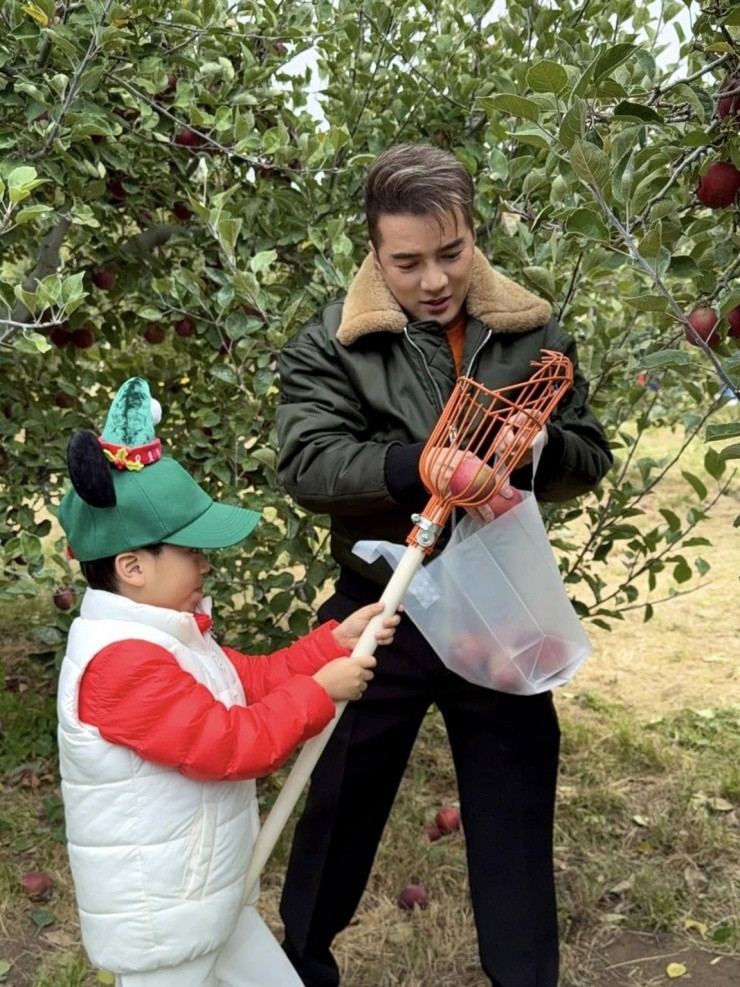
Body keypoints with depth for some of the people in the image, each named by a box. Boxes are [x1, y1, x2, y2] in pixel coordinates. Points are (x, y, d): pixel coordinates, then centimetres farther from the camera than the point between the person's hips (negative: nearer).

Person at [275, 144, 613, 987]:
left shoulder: (534, 334, 0)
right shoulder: (329, 345, -7)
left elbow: (589, 460, 0)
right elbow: (307, 465, -19)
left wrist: (534, 449, -23)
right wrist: (423, 464, -34)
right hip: (381, 615, -1)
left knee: (516, 820, 16)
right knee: (342, 806, 18)